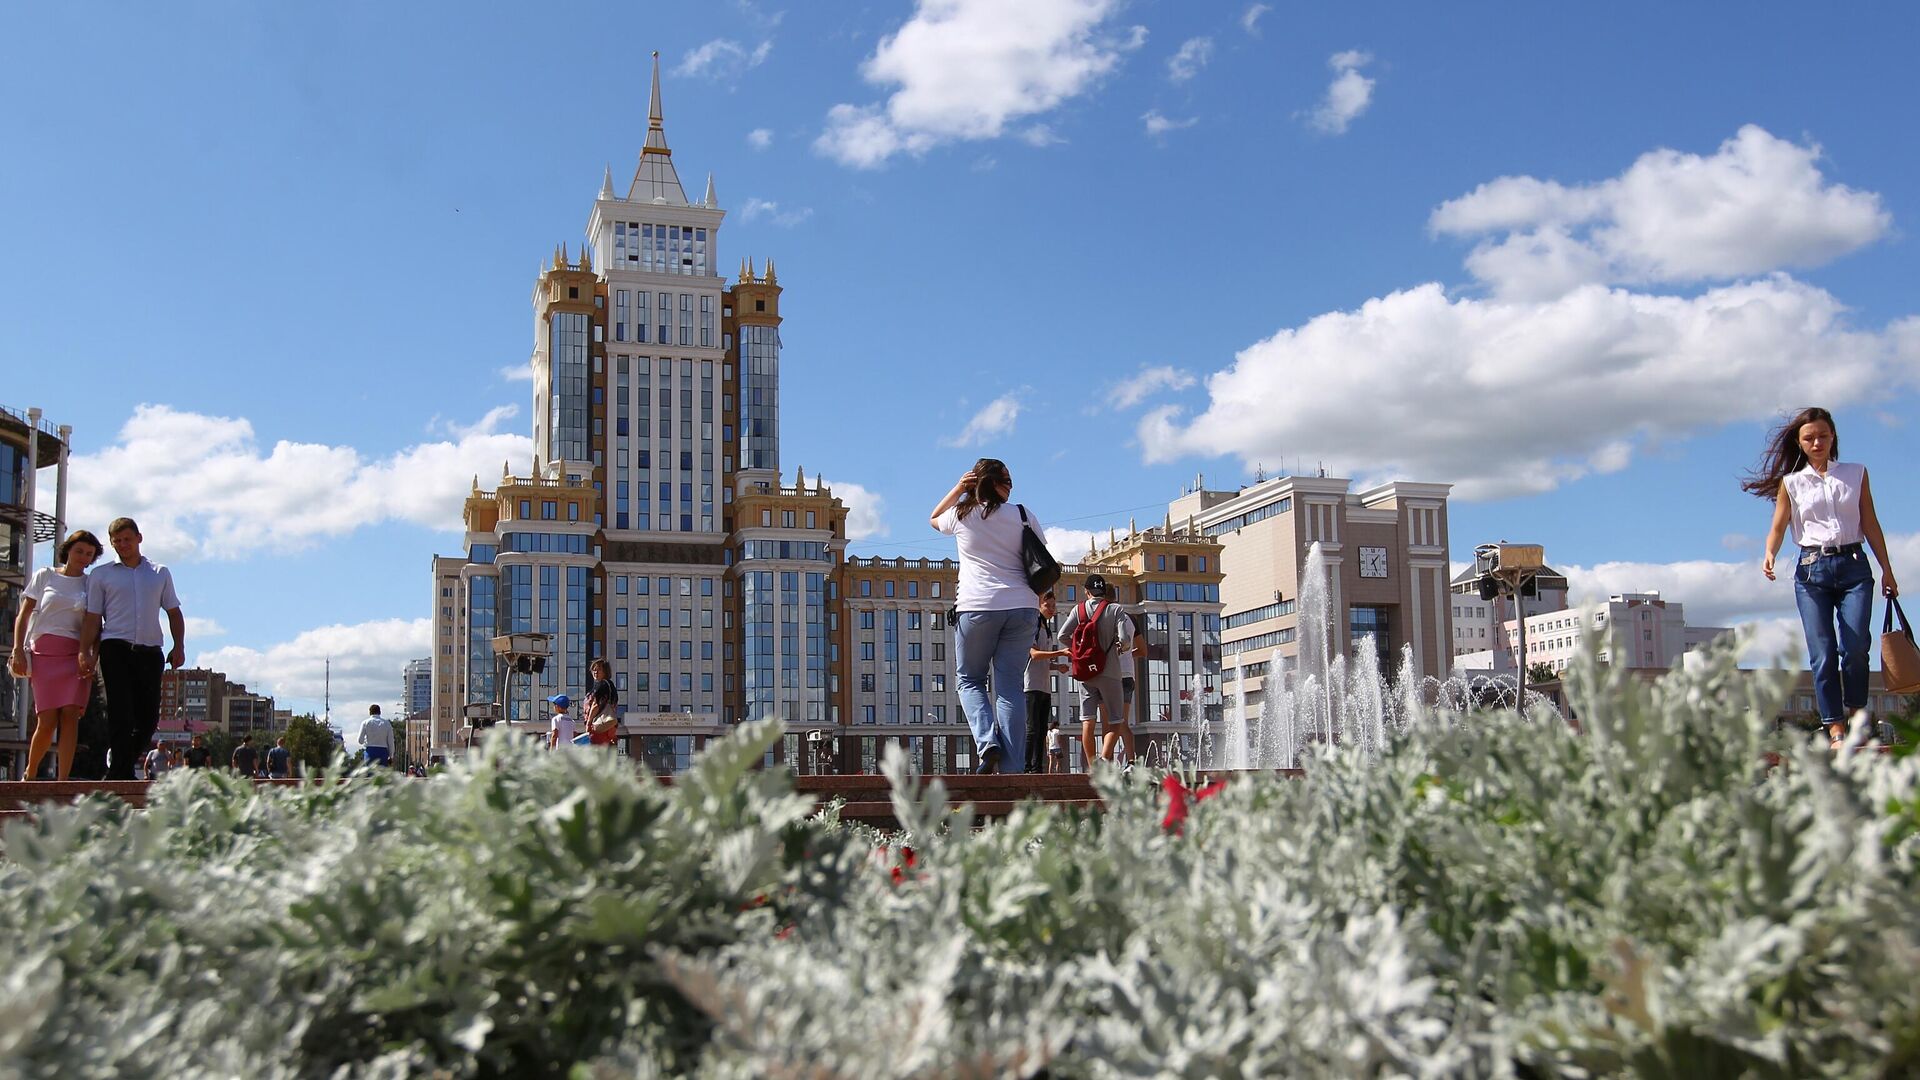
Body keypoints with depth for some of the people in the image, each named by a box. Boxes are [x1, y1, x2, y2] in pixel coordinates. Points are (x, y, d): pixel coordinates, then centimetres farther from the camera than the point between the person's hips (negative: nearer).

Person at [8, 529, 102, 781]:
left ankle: (62, 781, -15)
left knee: (70, 715, -13)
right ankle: (29, 774, 14)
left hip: (76, 655, 1)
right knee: (47, 720, -8)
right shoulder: (45, 575, 11)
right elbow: (23, 616, 10)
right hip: (44, 652, -1)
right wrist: (18, 650, -2)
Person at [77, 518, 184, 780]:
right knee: (121, 715, -10)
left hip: (150, 651, 3)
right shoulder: (101, 576, 11)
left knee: (149, 717, 1)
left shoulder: (161, 573, 17)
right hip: (116, 650, -3)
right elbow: (93, 618, 6)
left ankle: (120, 768, 16)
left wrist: (179, 646, 7)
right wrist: (85, 653, -5)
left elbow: (173, 612, 19)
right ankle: (119, 773, -9)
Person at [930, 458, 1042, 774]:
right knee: (1011, 686, 1)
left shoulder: (961, 516, 5)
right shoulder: (1023, 517, 7)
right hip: (1021, 608, 1)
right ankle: (1012, 769, -6)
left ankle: (987, 742, -11)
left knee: (969, 681, 13)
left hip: (976, 607, -1)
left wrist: (958, 488, 19)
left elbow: (934, 519, 29)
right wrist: (1038, 602, 21)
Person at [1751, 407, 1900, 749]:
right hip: (1811, 569, 0)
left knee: (1855, 646, -14)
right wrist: (1769, 554, -16)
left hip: (1853, 566, 0)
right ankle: (1835, 728, -4)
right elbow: (1778, 528, 5)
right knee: (1822, 653, -6)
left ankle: (1855, 715, 6)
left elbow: (1870, 525, 12)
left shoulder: (1856, 474, 12)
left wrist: (1887, 570, 10)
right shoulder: (1791, 483, 9)